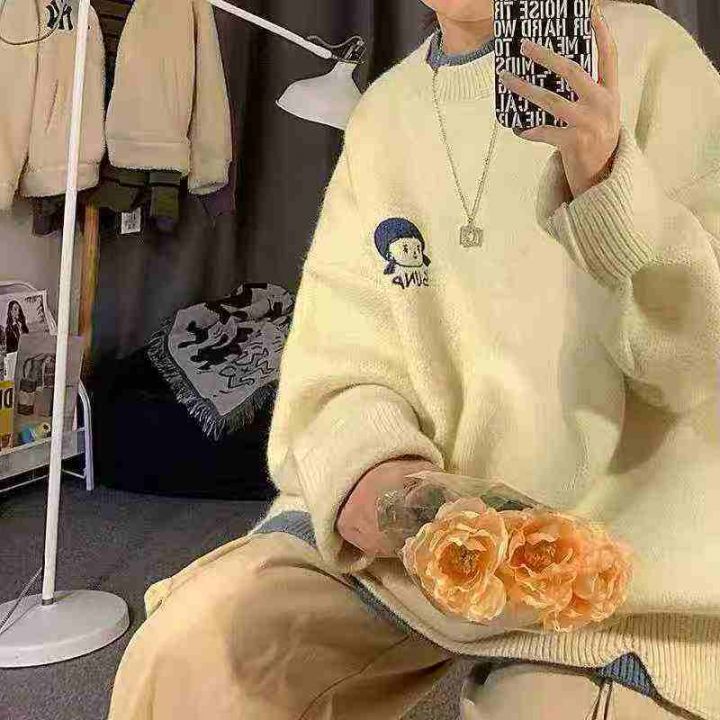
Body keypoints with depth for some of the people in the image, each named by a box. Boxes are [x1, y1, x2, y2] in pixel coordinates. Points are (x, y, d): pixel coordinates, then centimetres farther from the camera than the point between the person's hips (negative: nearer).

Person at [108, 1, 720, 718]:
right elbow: (342, 358, 3)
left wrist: (610, 187, -27)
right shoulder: (383, 114, 7)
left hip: (619, 531, -2)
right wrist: (362, 466, -18)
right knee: (182, 661, -13)